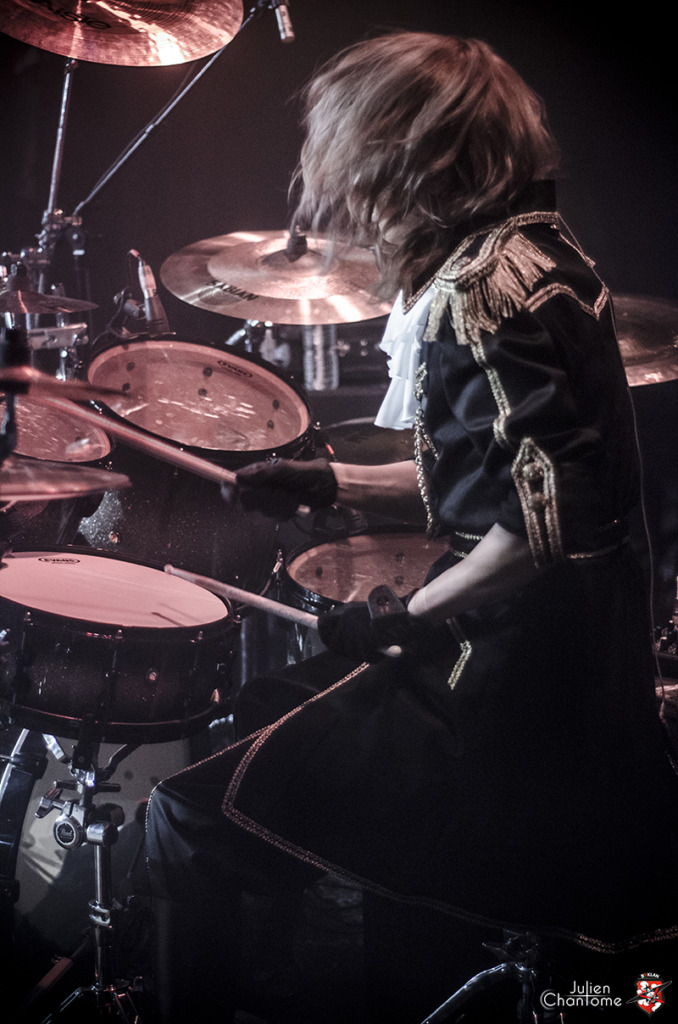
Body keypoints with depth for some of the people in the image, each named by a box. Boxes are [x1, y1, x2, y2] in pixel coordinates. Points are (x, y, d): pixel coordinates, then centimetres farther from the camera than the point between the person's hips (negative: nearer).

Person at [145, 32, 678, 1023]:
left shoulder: (482, 291, -20)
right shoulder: (527, 250, 10)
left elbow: (547, 523, -27)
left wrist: (407, 622, -14)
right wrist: (333, 483, 15)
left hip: (509, 669, -11)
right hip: (573, 649, 11)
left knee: (193, 818, -7)